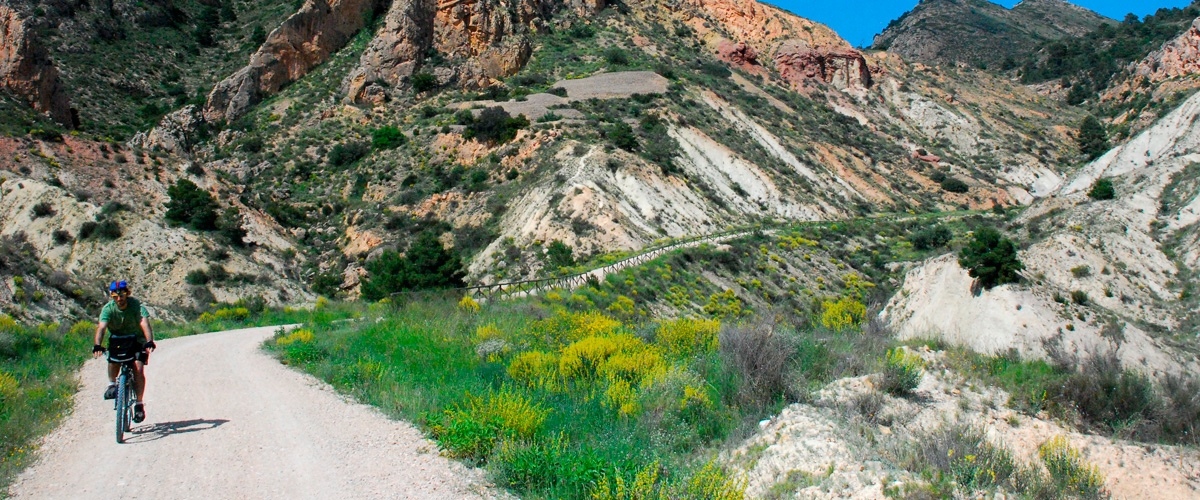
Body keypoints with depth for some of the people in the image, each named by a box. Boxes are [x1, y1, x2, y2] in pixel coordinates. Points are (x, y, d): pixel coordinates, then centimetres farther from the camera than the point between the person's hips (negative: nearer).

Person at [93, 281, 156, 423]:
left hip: (136, 339, -2)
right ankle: (112, 384, -2)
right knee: (113, 358, -30)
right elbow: (101, 327, -30)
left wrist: (150, 341, -52)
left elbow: (145, 324, -36)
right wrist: (97, 345, -48)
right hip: (117, 339, 2)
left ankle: (139, 404, -10)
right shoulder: (108, 308, -17)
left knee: (138, 368, -19)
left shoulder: (136, 305, -22)